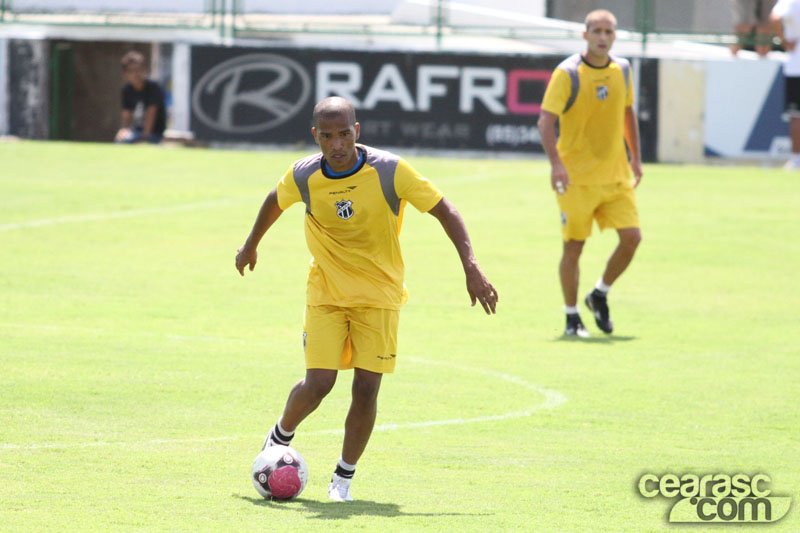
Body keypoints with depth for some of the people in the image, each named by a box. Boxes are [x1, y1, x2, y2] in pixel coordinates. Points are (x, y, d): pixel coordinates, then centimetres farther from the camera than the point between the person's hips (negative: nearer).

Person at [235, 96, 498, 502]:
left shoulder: (389, 171, -18)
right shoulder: (304, 176, -11)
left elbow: (443, 210, -12)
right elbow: (275, 201, 12)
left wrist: (471, 269, -19)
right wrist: (251, 246, 26)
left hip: (379, 296, -1)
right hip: (325, 295, 1)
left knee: (366, 389, -7)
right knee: (319, 382, -10)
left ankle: (344, 476, 11)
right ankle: (280, 437, 21)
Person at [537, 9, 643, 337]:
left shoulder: (622, 70, 7)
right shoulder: (567, 74, -11)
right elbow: (546, 120, -15)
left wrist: (635, 157, 16)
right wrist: (555, 163, -27)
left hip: (616, 174, 5)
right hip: (577, 177, -5)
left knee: (631, 237, -6)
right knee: (574, 246, -2)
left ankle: (600, 295, 18)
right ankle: (572, 318, 13)